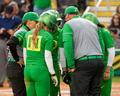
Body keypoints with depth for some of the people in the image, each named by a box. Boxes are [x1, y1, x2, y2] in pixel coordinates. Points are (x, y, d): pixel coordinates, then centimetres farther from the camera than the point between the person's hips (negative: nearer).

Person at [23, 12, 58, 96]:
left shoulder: (28, 34, 9)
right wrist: (53, 75, -6)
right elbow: (47, 57, -13)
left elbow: (25, 54, 13)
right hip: (41, 71, -6)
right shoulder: (48, 36, -8)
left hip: (28, 70, 6)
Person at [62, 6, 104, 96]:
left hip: (83, 62, -6)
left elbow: (68, 46, -10)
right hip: (99, 61, 6)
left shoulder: (68, 25, 4)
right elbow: (100, 44, 16)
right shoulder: (92, 24, 23)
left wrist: (71, 66, -7)